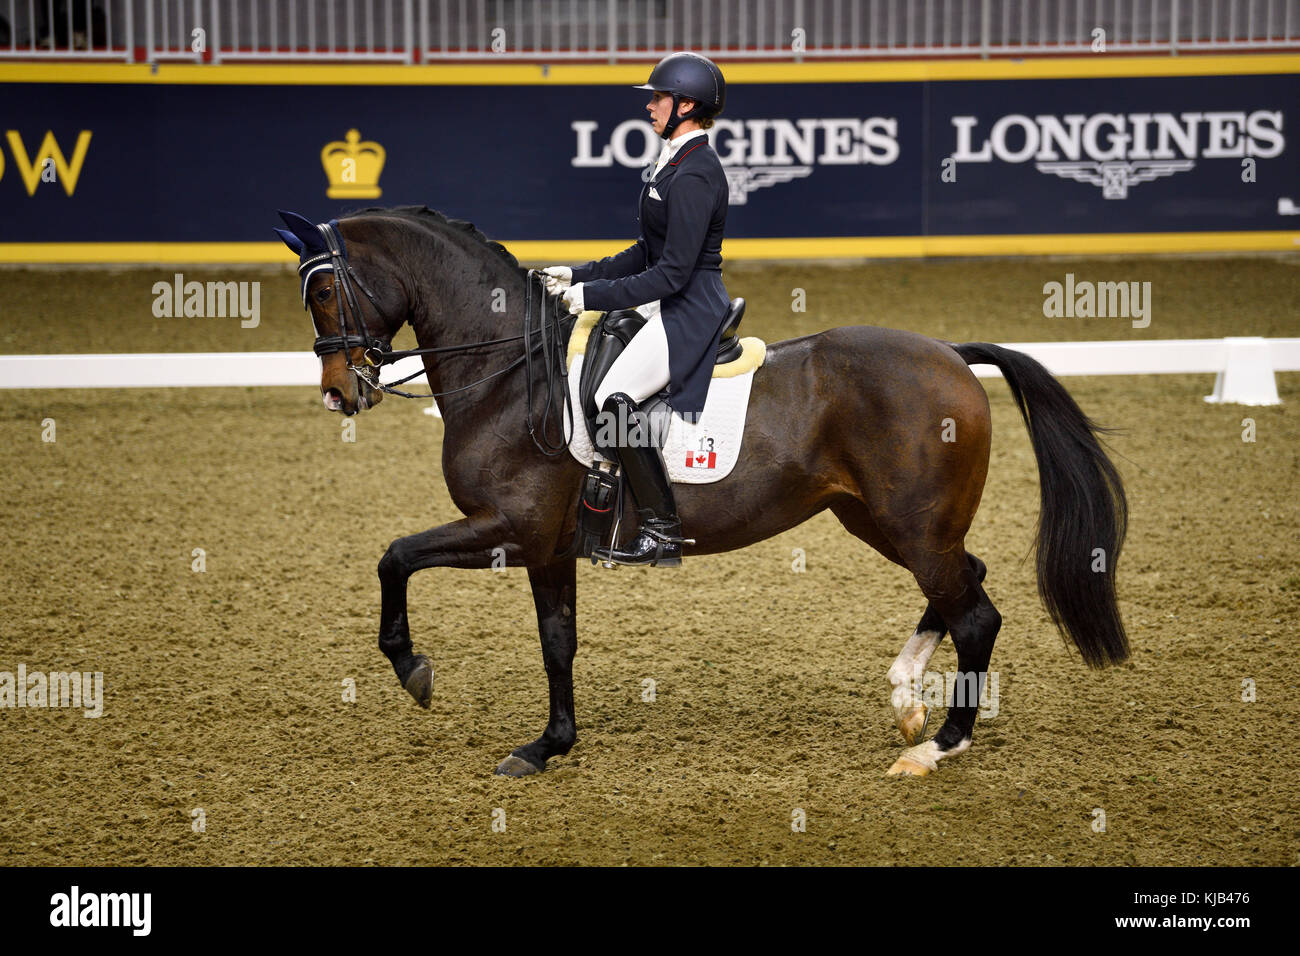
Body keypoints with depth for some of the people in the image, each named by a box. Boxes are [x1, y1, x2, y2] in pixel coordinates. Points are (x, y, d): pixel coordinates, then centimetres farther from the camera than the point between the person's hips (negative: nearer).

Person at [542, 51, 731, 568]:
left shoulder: (695, 175, -19)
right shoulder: (675, 161, 14)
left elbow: (672, 272, -22)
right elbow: (648, 253, 19)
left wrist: (595, 294, -20)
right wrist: (580, 274, 11)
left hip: (689, 313, -11)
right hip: (666, 307, 11)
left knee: (614, 396, -23)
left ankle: (663, 530, -17)